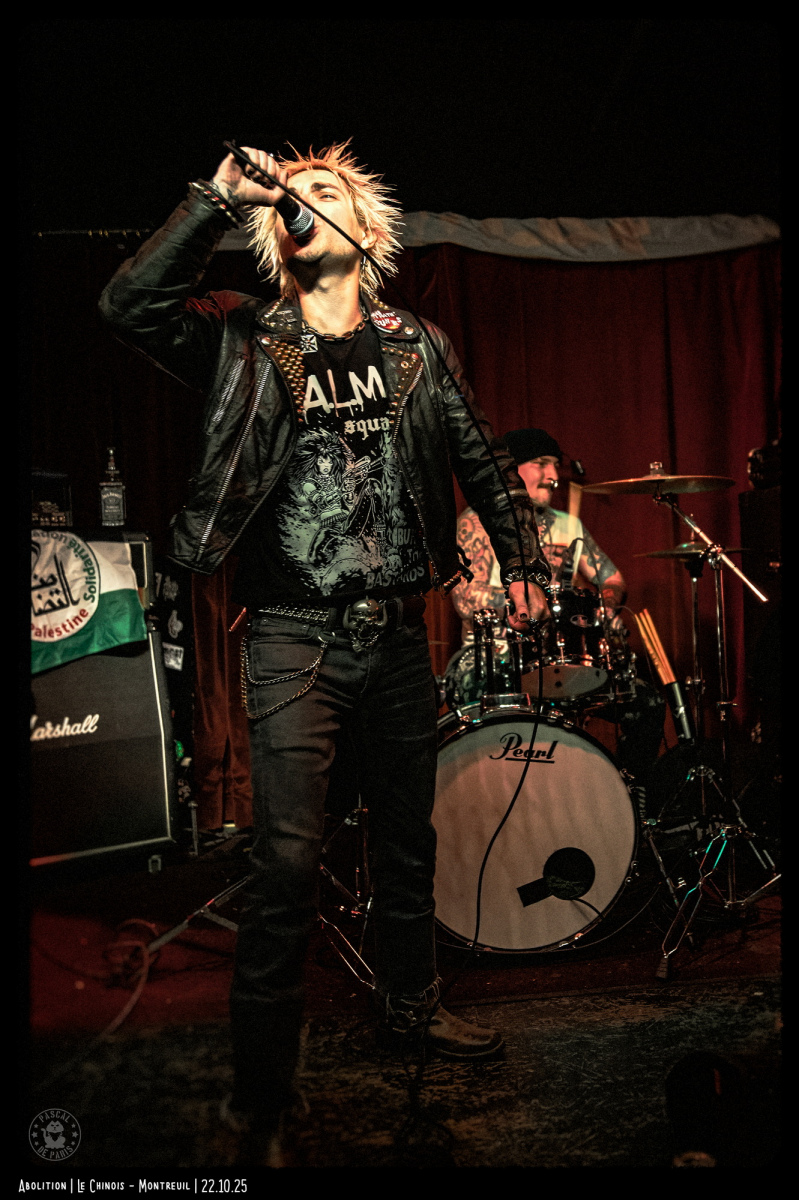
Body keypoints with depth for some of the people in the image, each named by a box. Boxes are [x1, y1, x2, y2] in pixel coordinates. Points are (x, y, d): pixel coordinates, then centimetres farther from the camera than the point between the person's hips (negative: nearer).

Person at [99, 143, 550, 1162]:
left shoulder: (417, 348, 11)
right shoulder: (245, 342, 3)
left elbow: (479, 459, 17)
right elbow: (130, 304, -13)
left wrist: (521, 560, 14)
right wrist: (220, 199, -15)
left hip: (396, 631, 4)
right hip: (294, 638, -3)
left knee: (408, 837, 16)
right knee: (287, 859, -6)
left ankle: (409, 1008, 37)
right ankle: (261, 1080, 12)